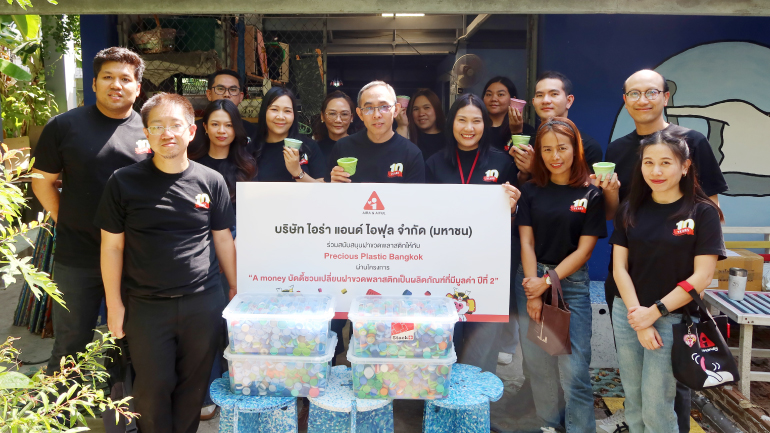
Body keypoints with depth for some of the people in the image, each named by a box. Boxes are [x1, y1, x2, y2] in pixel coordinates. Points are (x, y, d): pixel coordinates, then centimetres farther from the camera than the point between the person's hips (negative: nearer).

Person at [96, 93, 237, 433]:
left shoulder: (211, 182, 0)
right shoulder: (124, 182, -4)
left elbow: (223, 240, 7)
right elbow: (112, 246, 1)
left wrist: (236, 290, 9)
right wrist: (114, 304, 0)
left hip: (203, 303, 1)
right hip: (146, 304, -1)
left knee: (194, 384, 13)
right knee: (154, 387, 9)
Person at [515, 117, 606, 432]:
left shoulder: (591, 195, -2)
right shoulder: (531, 190, 4)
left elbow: (584, 249, -5)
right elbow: (526, 242, 0)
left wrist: (546, 283, -10)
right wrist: (533, 294, -8)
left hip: (571, 283, -2)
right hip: (531, 280, 2)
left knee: (573, 368, -5)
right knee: (538, 364, 8)